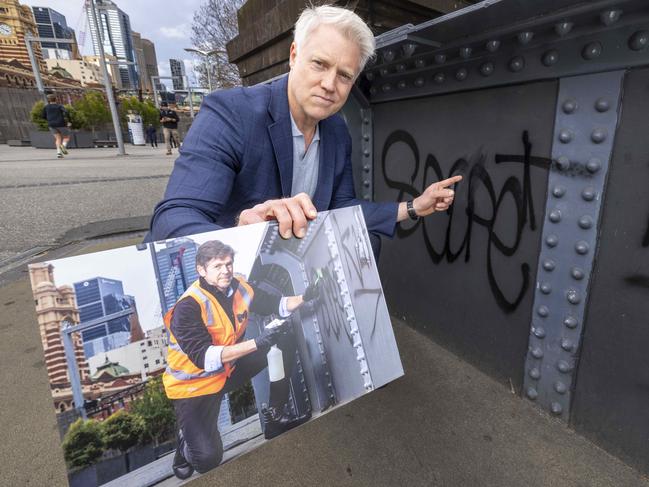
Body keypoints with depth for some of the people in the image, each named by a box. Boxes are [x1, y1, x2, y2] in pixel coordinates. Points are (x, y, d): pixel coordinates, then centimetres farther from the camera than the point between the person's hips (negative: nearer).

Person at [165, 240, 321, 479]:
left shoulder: (239, 286, -8)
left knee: (286, 339, -3)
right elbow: (204, 358, -35)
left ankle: (276, 414, 10)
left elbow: (275, 305, 3)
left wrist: (303, 298, -16)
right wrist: (257, 343, -42)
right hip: (194, 384, -6)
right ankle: (187, 438, 16)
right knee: (208, 459, -22)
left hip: (228, 370, 6)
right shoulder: (188, 307, -27)